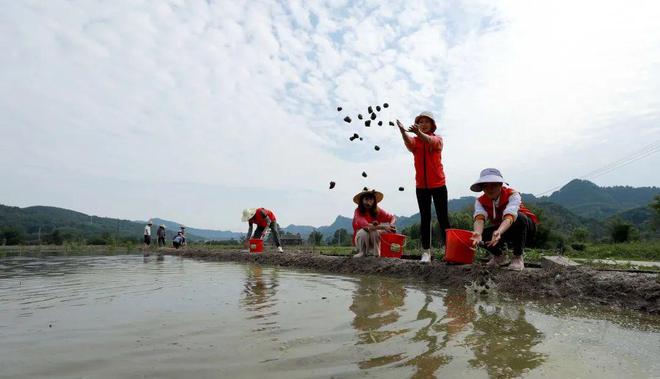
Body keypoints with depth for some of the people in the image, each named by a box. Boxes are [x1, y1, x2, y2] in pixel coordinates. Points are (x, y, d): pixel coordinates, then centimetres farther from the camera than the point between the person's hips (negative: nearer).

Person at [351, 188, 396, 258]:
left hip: (374, 240, 2)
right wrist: (382, 227, -44)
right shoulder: (358, 211, -20)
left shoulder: (377, 211, -10)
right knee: (363, 231, -32)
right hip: (360, 238, -2)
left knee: (374, 231, -29)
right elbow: (365, 226, -35)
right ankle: (362, 252, -10)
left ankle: (377, 254, -17)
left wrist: (390, 225, -27)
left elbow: (393, 218, -3)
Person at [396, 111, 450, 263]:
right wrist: (402, 131, -46)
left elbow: (430, 141, -26)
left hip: (438, 185, -2)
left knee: (443, 218, 2)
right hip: (421, 186, 2)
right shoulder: (415, 141, 4)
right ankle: (426, 252, 9)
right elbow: (409, 144, -23)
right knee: (425, 219, 5)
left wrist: (418, 132, -48)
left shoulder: (437, 139, 0)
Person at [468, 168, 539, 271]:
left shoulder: (512, 195, -26)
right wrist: (478, 233, -58)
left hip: (525, 228, -4)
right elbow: (479, 218, -35)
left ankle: (518, 257, -18)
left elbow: (509, 216, -44)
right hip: (500, 230, 4)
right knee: (483, 234, -25)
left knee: (519, 217, -37)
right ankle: (498, 256, 9)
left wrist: (499, 232, -65)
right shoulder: (480, 201, -14)